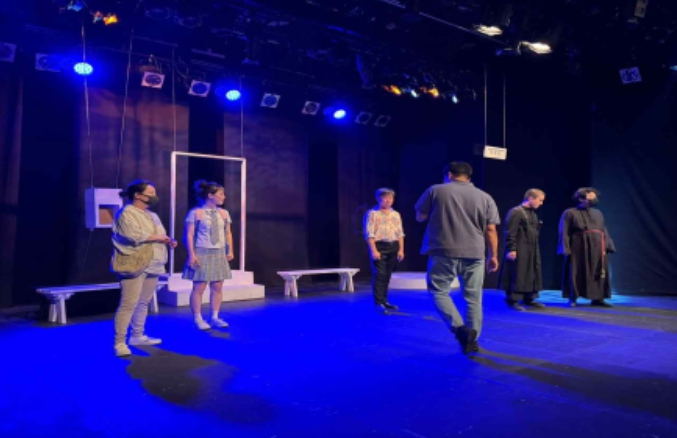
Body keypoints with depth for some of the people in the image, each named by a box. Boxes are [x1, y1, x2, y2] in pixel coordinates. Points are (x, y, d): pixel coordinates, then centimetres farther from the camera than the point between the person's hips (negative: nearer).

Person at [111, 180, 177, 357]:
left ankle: (137, 336, 25)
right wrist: (158, 237, -12)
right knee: (129, 304, -9)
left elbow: (159, 237, 25)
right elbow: (134, 236, -22)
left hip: (151, 265, 9)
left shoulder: (151, 215, 19)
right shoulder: (127, 213, -8)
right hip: (134, 265, -9)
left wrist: (168, 241, 3)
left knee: (144, 302, 14)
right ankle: (119, 343, -3)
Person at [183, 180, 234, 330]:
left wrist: (230, 251, 4)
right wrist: (191, 254, -14)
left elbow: (228, 233, 13)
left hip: (219, 253, 5)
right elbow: (189, 234, -8)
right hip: (202, 253, -5)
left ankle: (215, 317, 17)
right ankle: (198, 319, 10)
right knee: (199, 287, 0)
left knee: (217, 287, 6)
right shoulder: (196, 213, -7)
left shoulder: (224, 213, 9)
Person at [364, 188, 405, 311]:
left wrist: (401, 249, 5)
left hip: (393, 247, 6)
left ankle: (384, 301, 18)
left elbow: (400, 233, 13)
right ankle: (378, 303, -5)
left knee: (387, 276, 10)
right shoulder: (372, 214, -4)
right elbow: (369, 234, -10)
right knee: (379, 275, -10)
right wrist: (373, 250, -17)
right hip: (379, 246, -6)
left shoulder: (396, 214, 13)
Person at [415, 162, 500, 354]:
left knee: (438, 291, 9)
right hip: (474, 254, 3)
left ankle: (459, 328, -9)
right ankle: (472, 340, 15)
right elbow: (491, 230, 6)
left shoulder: (435, 190, 4)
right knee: (473, 298, 11)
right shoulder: (485, 197, 8)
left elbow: (419, 217, 11)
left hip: (444, 252, -2)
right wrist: (493, 255, 13)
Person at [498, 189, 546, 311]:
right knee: (517, 275, -4)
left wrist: (535, 248, 19)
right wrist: (511, 249, -20)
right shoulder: (516, 212, -13)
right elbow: (510, 233, -16)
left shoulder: (533, 214, 15)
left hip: (532, 251, 9)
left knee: (532, 275, 12)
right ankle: (513, 300, 5)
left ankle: (529, 299, 24)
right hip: (519, 251, -9)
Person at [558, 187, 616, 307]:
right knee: (576, 273, -2)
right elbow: (565, 232, -4)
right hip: (579, 247, -5)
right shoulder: (570, 213, 1)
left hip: (597, 248, 5)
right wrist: (566, 249, -12)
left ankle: (597, 298, 12)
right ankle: (573, 299, 5)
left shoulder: (598, 213, 17)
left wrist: (608, 246, 7)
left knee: (599, 273, 4)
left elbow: (604, 231, 17)